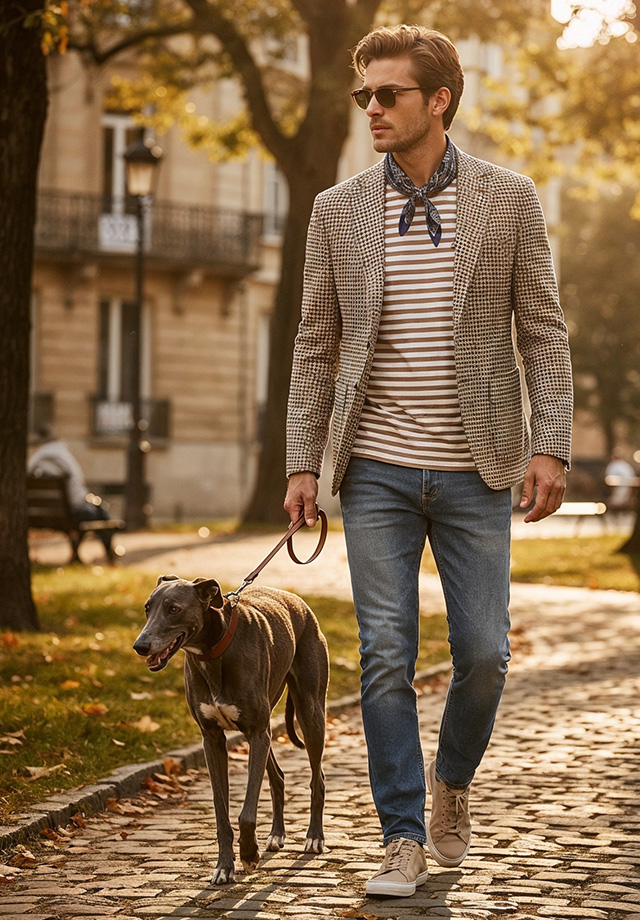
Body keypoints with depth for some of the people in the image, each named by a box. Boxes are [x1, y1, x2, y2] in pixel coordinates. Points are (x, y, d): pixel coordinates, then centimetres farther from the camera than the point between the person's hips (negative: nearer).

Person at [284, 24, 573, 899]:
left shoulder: (509, 199, 0)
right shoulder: (338, 211, 4)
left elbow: (543, 331, 1)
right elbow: (316, 345, 7)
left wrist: (549, 446, -9)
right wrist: (303, 463, 0)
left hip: (473, 469, -1)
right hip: (378, 468, 1)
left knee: (483, 653, 2)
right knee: (386, 657, -1)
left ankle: (451, 779, 31)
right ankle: (405, 838, 9)